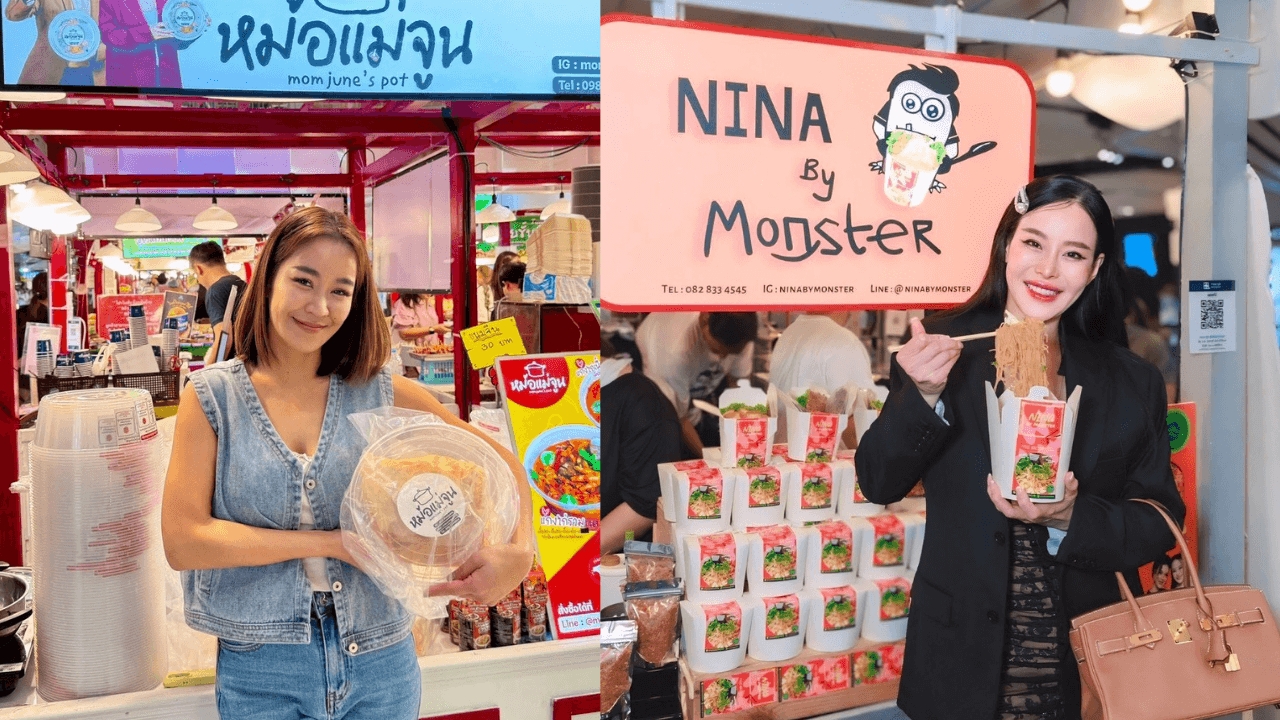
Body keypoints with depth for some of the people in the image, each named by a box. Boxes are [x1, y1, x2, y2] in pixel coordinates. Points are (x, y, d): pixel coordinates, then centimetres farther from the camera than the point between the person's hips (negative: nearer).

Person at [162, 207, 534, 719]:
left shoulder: (382, 393, -1)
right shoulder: (211, 397, -3)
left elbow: (501, 463, 5)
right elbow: (182, 542, -11)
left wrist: (519, 551, -14)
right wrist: (332, 543, -15)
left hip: (382, 664, 2)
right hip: (261, 674, -1)